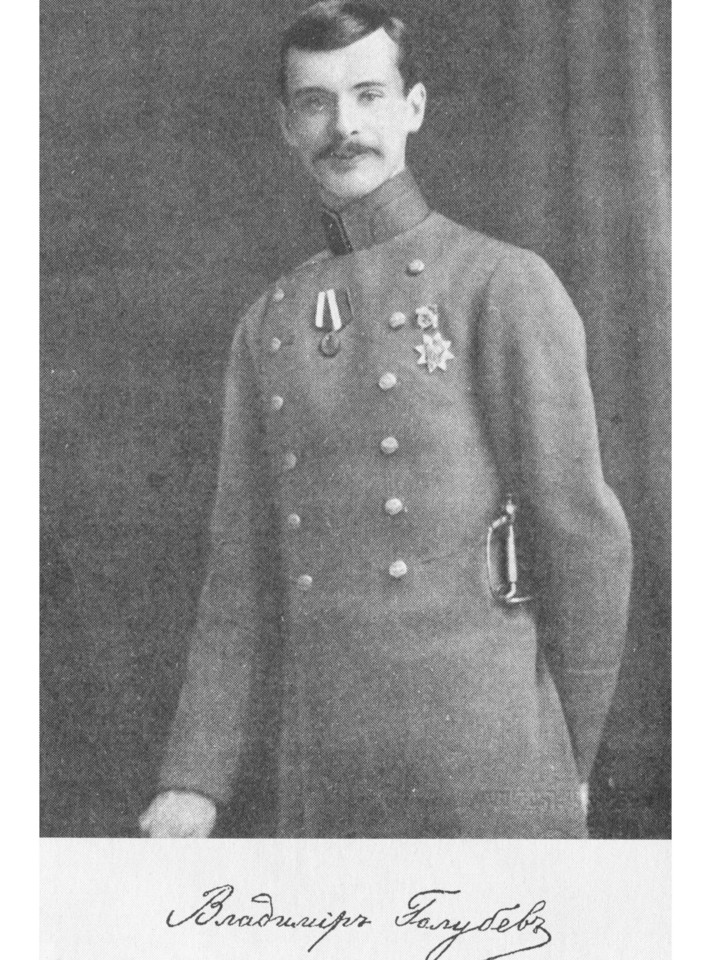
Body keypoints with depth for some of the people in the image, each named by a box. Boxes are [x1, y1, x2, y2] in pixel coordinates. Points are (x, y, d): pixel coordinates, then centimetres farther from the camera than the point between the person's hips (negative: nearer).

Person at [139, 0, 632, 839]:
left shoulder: (507, 287, -3)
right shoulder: (269, 328, 12)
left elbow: (585, 536, -3)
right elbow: (243, 574, 10)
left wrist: (573, 761, 3)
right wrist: (194, 781, 3)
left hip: (483, 765, -4)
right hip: (321, 783, 5)